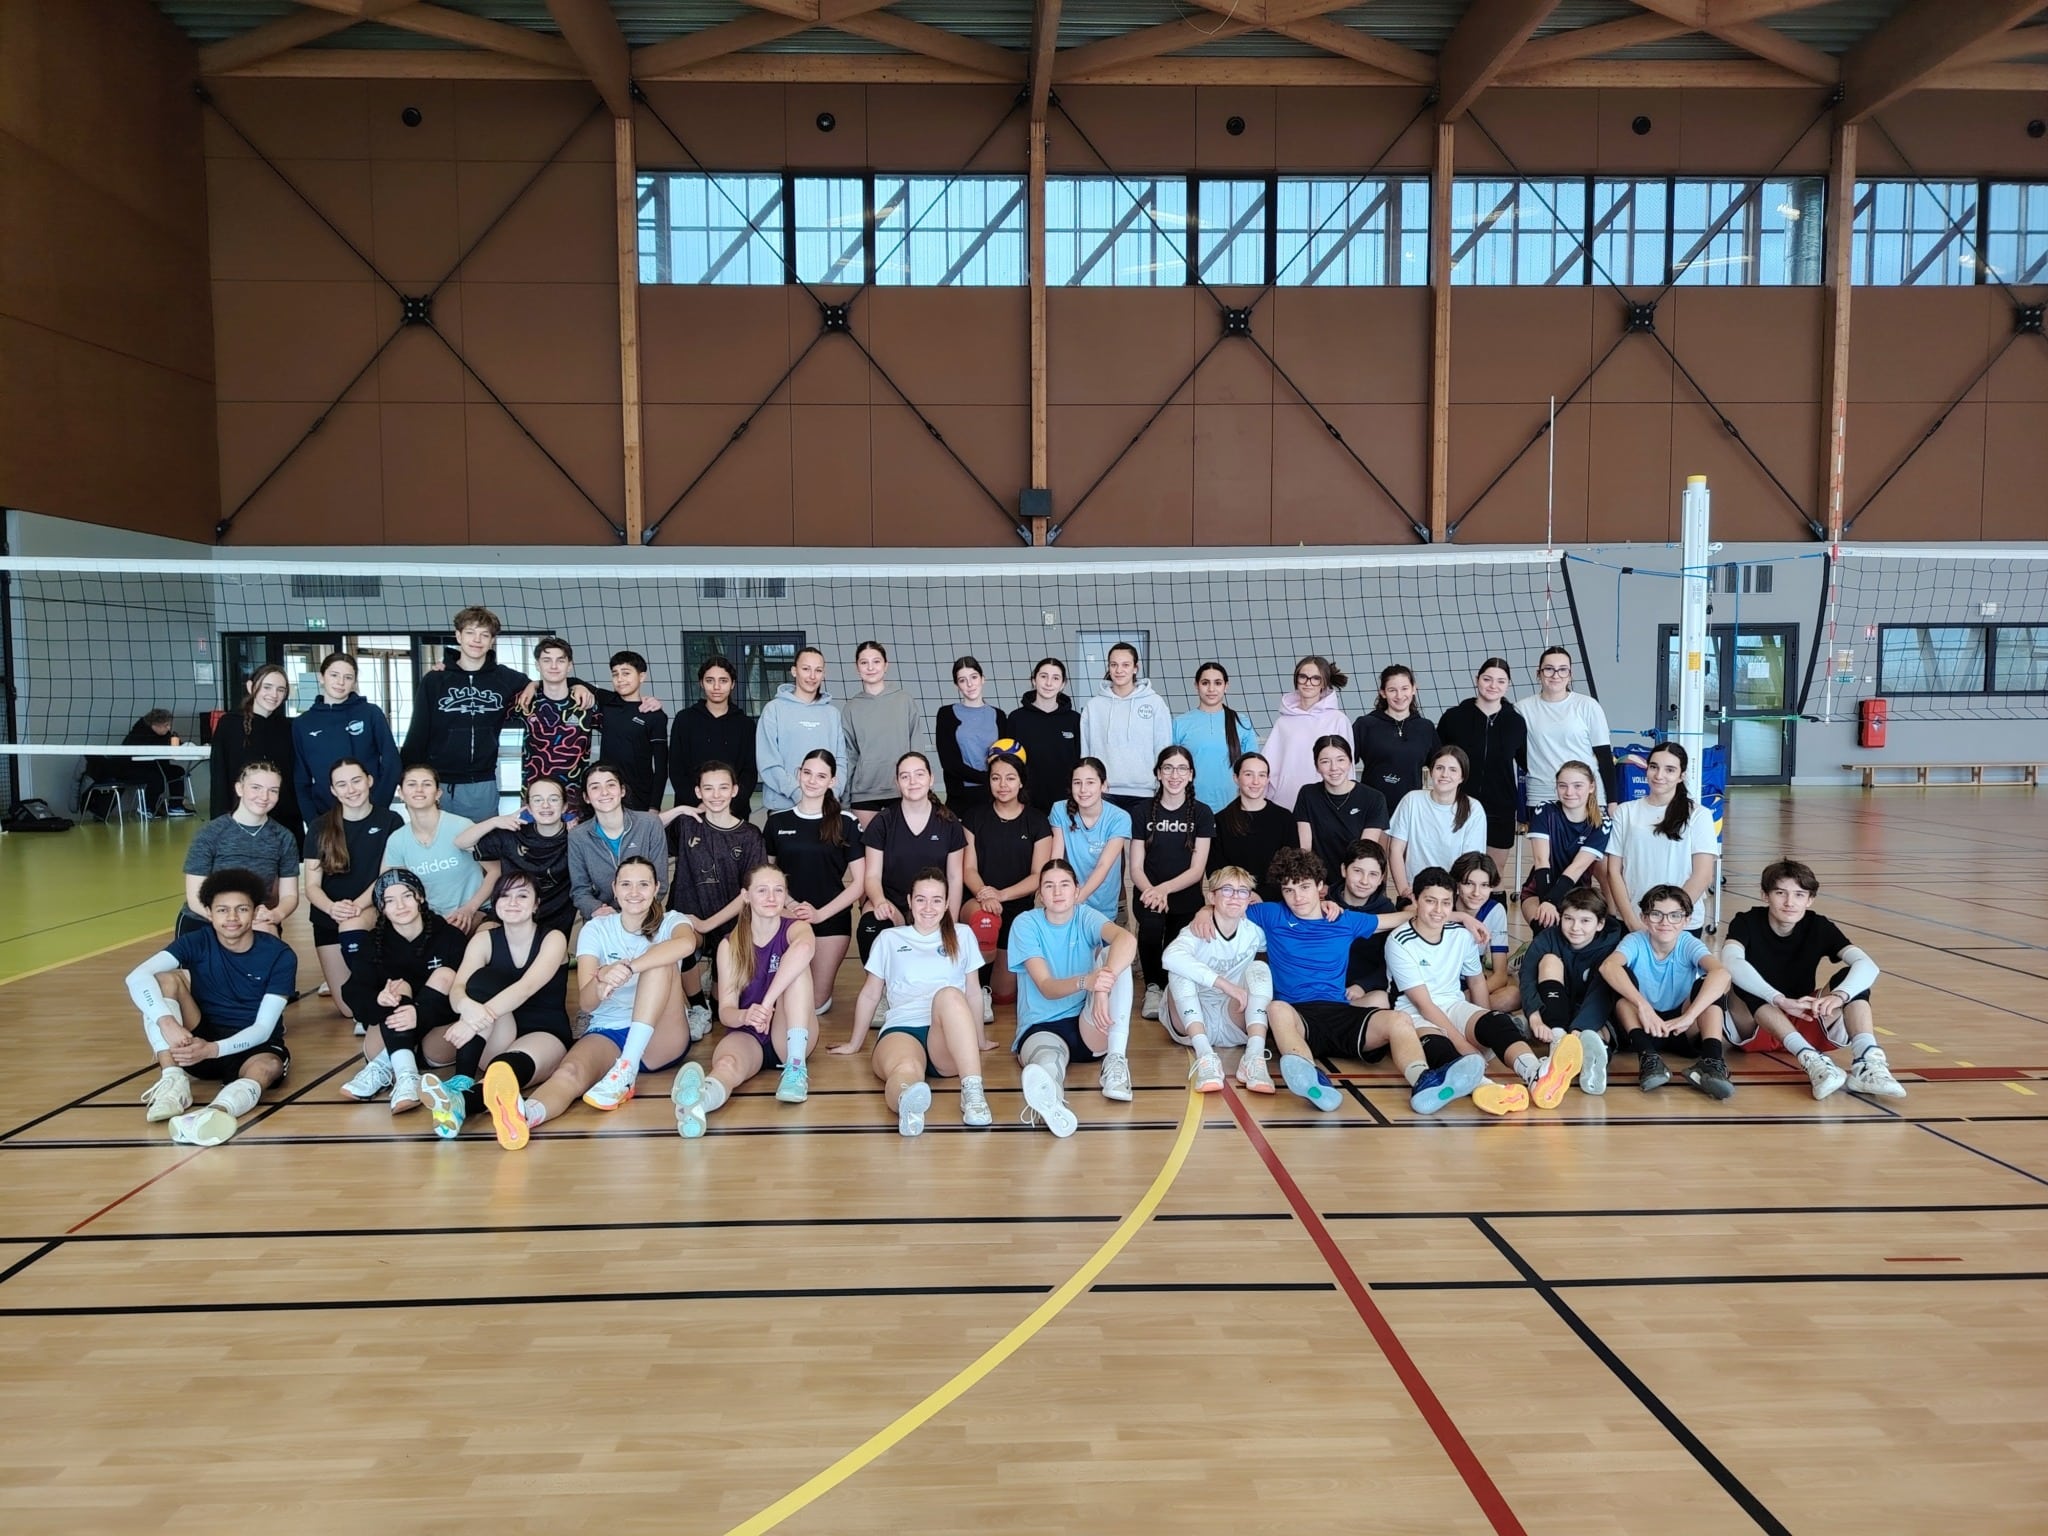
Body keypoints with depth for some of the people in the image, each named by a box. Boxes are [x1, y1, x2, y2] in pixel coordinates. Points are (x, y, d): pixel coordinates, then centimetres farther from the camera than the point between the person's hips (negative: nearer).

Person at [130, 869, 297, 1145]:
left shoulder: (279, 955, -11)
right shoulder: (197, 943, -7)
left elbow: (263, 1028, -15)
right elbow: (137, 977, -23)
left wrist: (213, 1049, -34)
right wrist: (167, 1022, -41)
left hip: (253, 1047, -2)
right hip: (198, 1041, 2)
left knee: (269, 1067, -39)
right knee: (165, 980, -20)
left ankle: (217, 1112, -72)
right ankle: (173, 1081, -31)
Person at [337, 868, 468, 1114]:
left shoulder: (449, 936, -4)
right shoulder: (375, 943, 2)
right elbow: (353, 994, -12)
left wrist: (420, 1014, -37)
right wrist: (378, 999, -38)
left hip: (438, 1035, -1)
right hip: (391, 1038, 1)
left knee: (445, 974, -22)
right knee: (400, 986, -24)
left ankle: (384, 1069, -31)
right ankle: (405, 1075, -47)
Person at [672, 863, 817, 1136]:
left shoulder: (795, 928, -2)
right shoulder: (730, 945, 2)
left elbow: (805, 947, -30)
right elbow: (725, 1010, -7)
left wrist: (767, 1004, -38)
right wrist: (745, 1016, -32)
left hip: (788, 1036, 0)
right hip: (746, 1034, 0)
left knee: (796, 963, -24)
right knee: (727, 1064, -36)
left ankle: (796, 1065, -34)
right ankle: (700, 1099, -72)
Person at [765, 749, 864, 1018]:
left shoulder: (846, 824, -2)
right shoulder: (777, 822, 4)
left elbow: (859, 882, -3)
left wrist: (820, 913, -14)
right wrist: (790, 904, -11)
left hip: (832, 919, -1)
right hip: (787, 918, 1)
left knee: (816, 1002, -1)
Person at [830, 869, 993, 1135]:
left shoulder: (962, 935, 21)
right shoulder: (889, 939, 21)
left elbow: (972, 992, 26)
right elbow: (870, 995, 27)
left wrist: (980, 1041, 29)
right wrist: (854, 1044, 30)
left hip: (950, 1037, 0)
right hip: (902, 1030, 0)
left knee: (950, 994, -37)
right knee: (906, 1069, -39)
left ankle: (972, 1090, -51)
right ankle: (908, 1100, -75)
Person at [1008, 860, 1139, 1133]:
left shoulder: (1085, 916, 0)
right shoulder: (1026, 924, -4)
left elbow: (1128, 938, -24)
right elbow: (1047, 988, -17)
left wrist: (1103, 987, -42)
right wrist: (1086, 982, -40)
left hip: (1089, 1029, 3)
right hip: (1041, 1027, -3)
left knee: (1115, 956, -22)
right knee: (1048, 1060, -42)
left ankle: (1116, 1058, -31)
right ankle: (1049, 1098, -80)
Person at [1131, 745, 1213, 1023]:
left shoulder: (1201, 813, 1)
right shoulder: (1144, 812, 2)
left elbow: (1196, 870, -5)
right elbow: (1136, 868, 0)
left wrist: (1163, 889, -21)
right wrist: (1152, 893, -22)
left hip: (1186, 898, 1)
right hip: (1149, 894, -1)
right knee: (1151, 925, -32)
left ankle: (1169, 989, 31)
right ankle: (1153, 987, -7)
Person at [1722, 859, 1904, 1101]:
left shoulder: (1819, 927, -5)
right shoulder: (1746, 923, -12)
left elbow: (1867, 965, -21)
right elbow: (1730, 962, -35)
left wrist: (1840, 995, -43)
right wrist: (1781, 1001, -48)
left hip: (1803, 1024, 3)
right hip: (1753, 1026, -3)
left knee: (1851, 977, -20)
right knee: (1743, 981, -33)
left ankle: (1866, 1061, -42)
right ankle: (1808, 1058, -45)